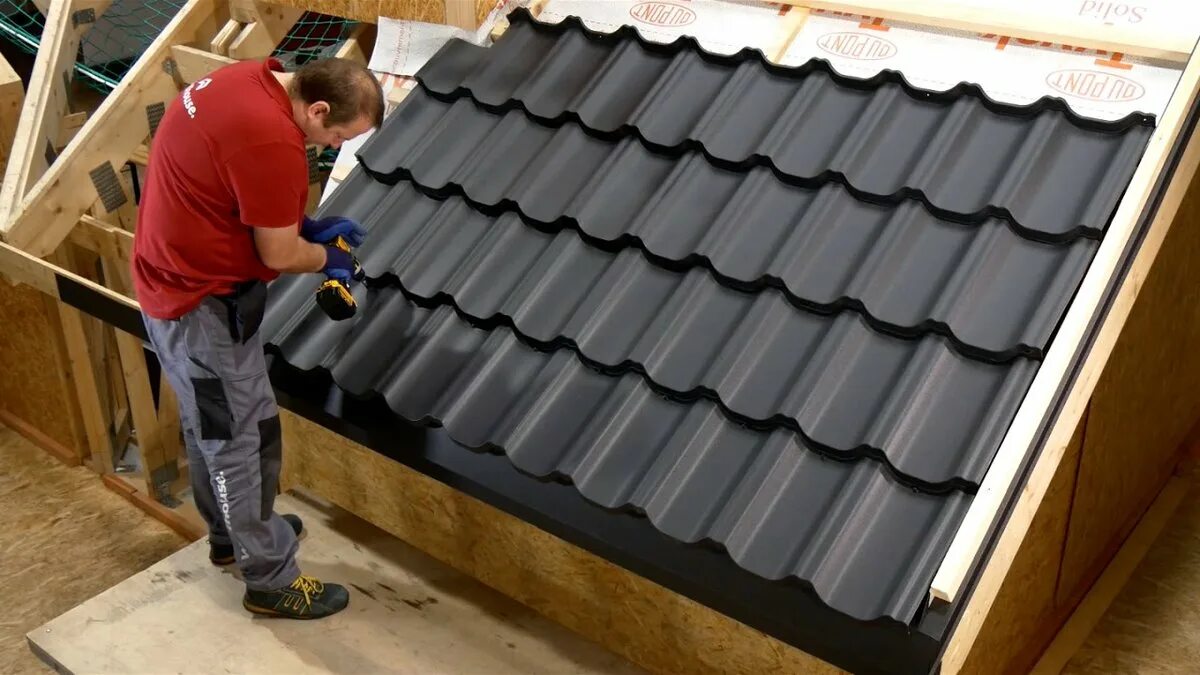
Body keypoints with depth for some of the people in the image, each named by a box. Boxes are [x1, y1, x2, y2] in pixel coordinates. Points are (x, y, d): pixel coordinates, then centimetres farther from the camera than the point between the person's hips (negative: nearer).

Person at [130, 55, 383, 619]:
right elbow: (280, 255, -20)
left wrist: (306, 225, 6)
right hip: (203, 304, -10)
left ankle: (231, 534, 44)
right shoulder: (271, 139, -30)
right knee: (242, 440, 3)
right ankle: (271, 581, 18)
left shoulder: (249, 80, 0)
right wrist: (328, 259, 0)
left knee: (209, 426, 24)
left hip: (174, 279, 10)